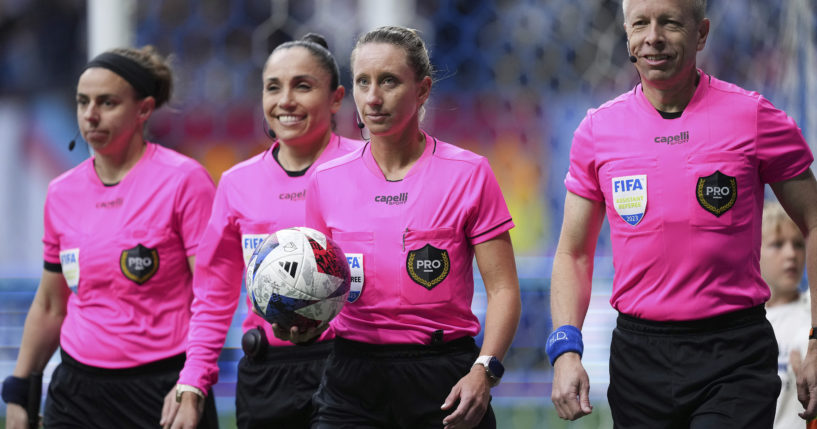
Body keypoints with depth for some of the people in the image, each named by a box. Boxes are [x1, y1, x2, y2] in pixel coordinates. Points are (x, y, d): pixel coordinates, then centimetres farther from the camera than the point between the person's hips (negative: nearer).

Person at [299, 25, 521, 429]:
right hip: (352, 377, 2)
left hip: (443, 379, -2)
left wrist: (484, 370, -18)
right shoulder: (326, 181, 6)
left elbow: (503, 289, -4)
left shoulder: (469, 174, -2)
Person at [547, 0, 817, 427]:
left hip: (734, 356, -3)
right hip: (637, 355, 3)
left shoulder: (753, 116, -2)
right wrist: (565, 348, -3)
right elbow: (573, 254, 12)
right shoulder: (598, 129, 6)